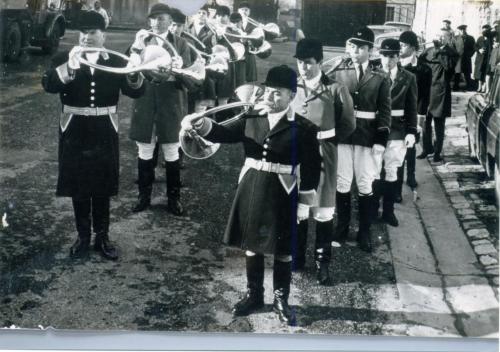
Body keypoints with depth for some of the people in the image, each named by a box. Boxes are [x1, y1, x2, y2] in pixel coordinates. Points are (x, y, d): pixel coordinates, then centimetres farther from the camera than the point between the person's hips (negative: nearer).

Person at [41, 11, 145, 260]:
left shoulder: (115, 62, 3)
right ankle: (83, 236, 23)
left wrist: (133, 72, -26)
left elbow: (136, 92, -5)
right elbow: (48, 85, -16)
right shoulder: (63, 59, 0)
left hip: (104, 133, 1)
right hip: (75, 132, 0)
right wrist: (69, 66, -31)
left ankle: (102, 236, 21)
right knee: (78, 188, 8)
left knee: (103, 187, 8)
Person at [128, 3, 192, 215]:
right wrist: (137, 49, -20)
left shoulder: (180, 44, 1)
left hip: (171, 105, -1)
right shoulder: (141, 41, 5)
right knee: (144, 152, 8)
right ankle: (144, 196, 22)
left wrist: (180, 69, -29)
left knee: (171, 153, 5)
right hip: (145, 104, 2)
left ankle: (173, 198, 17)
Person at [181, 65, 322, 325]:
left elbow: (311, 170, -7)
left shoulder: (303, 128, -8)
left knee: (282, 251, 8)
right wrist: (202, 124, -25)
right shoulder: (252, 118, 4)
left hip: (282, 196, -4)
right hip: (251, 191, 4)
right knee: (252, 246, 14)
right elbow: (225, 134, -5)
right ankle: (254, 295, 32)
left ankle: (281, 300, 26)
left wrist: (305, 204, -7)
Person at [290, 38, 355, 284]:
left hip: (322, 156, -3)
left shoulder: (335, 90, -7)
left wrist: (323, 138, -2)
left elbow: (348, 124, 1)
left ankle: (322, 262, 17)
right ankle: (296, 257, 27)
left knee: (323, 211, 4)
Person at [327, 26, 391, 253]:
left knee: (365, 186, 5)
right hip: (341, 136, 1)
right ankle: (342, 227, 24)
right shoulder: (338, 73, 3)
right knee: (342, 183, 9)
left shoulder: (380, 78, 1)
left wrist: (381, 140, -7)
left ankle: (364, 231, 17)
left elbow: (384, 111, 1)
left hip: (367, 139, -1)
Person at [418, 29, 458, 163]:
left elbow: (448, 65, -21)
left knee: (439, 126, 4)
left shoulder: (451, 54, -3)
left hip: (440, 93, -4)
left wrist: (440, 49, -18)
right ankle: (427, 148, 29)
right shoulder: (429, 51, 10)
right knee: (425, 123, 13)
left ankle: (437, 153, 15)